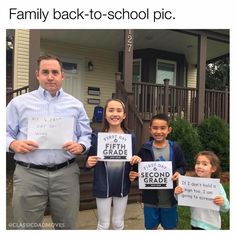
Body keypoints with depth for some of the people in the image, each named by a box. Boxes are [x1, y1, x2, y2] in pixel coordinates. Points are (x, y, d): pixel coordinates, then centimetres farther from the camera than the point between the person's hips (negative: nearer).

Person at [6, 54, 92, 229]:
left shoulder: (76, 105, 11)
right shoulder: (19, 102, 7)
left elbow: (86, 135, 11)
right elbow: (6, 133, 7)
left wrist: (81, 146, -10)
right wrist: (13, 144, -14)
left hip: (66, 173, 2)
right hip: (29, 174, -1)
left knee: (67, 226, 15)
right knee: (27, 228, 11)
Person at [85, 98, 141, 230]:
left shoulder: (131, 137, -4)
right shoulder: (97, 137, -9)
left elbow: (133, 162, 6)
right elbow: (89, 163, 0)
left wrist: (136, 161, -15)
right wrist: (89, 163, -21)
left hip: (122, 186, 2)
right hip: (103, 187, -1)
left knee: (118, 223, 19)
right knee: (103, 224, 13)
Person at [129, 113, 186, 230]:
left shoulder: (175, 148, -6)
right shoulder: (145, 149, -7)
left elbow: (182, 166, 3)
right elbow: (137, 169, 2)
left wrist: (179, 173, -18)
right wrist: (133, 175, -19)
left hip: (169, 199, 0)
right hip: (150, 199, 0)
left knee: (170, 228, 18)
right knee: (151, 228, 17)